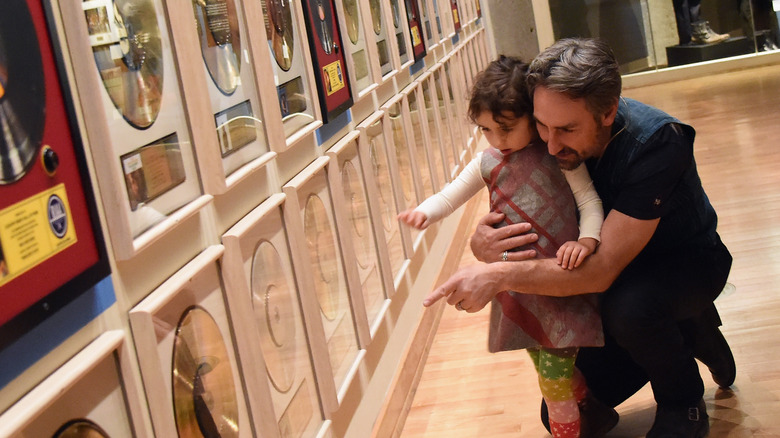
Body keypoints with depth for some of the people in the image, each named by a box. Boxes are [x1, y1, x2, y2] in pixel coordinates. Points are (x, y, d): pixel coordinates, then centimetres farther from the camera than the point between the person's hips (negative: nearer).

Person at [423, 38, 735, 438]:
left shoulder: (655, 143, -35)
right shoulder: (549, 141, -19)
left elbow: (602, 270, -41)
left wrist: (501, 275, -49)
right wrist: (481, 243, -33)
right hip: (619, 277, 5)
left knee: (629, 307, -39)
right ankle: (688, 333, 18)